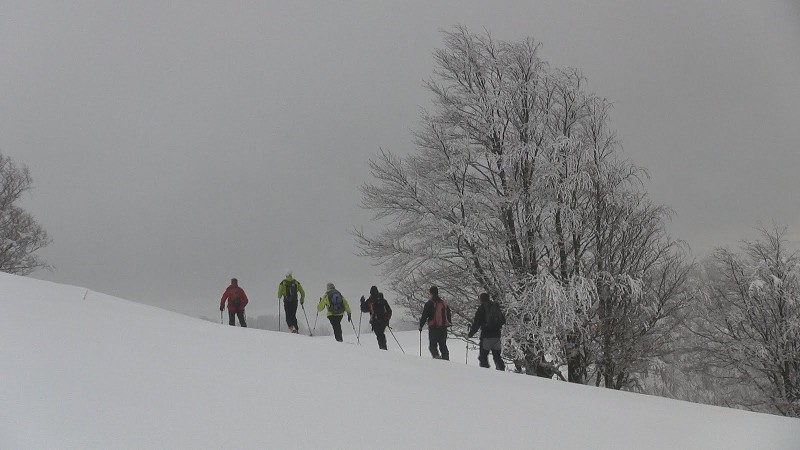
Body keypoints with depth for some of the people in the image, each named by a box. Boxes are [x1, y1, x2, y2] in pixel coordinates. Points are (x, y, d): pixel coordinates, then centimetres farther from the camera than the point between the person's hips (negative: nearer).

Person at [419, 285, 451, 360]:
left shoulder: (429, 304, -8)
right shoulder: (444, 303, 9)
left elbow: (424, 316, -8)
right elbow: (449, 314, 20)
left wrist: (421, 326, 3)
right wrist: (449, 323, 33)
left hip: (433, 328, -5)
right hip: (443, 327, 5)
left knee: (432, 345, 0)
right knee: (443, 345, 14)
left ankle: (436, 355, -23)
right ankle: (446, 359, 9)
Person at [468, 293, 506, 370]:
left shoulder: (481, 308, -5)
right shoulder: (496, 307, 11)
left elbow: (477, 323, -6)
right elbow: (503, 321, 19)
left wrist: (470, 334, 5)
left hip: (486, 336, -5)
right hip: (497, 335, 6)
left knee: (483, 356, -1)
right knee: (497, 356, 13)